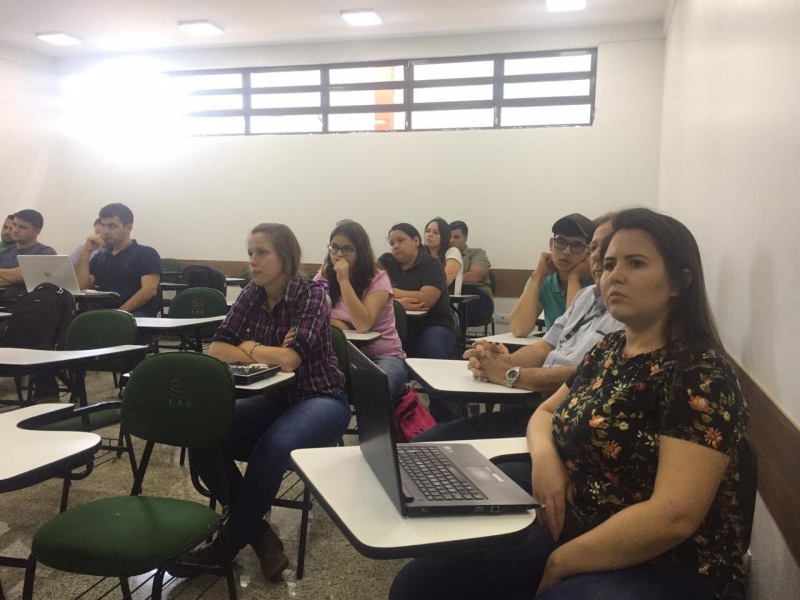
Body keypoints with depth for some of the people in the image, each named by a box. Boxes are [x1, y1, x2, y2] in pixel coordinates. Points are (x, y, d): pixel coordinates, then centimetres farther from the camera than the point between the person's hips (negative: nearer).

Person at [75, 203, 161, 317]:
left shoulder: (146, 254, 7)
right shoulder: (99, 257, 24)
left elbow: (149, 290, -9)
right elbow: (80, 288, 11)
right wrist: (87, 252, 7)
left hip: (136, 315, -4)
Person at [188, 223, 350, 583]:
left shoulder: (311, 294, -17)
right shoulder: (251, 295, 1)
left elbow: (290, 359, -27)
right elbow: (216, 349, -3)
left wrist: (249, 349, -11)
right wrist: (267, 355, -16)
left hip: (320, 400, -6)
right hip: (275, 398, 6)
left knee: (272, 448, -34)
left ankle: (232, 540, -8)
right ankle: (260, 535, -3)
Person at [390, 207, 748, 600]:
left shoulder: (700, 376, -17)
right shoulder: (609, 350, 7)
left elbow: (674, 517, -24)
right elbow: (545, 413, 18)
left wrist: (559, 564, -15)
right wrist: (544, 456, -5)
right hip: (571, 536, 7)